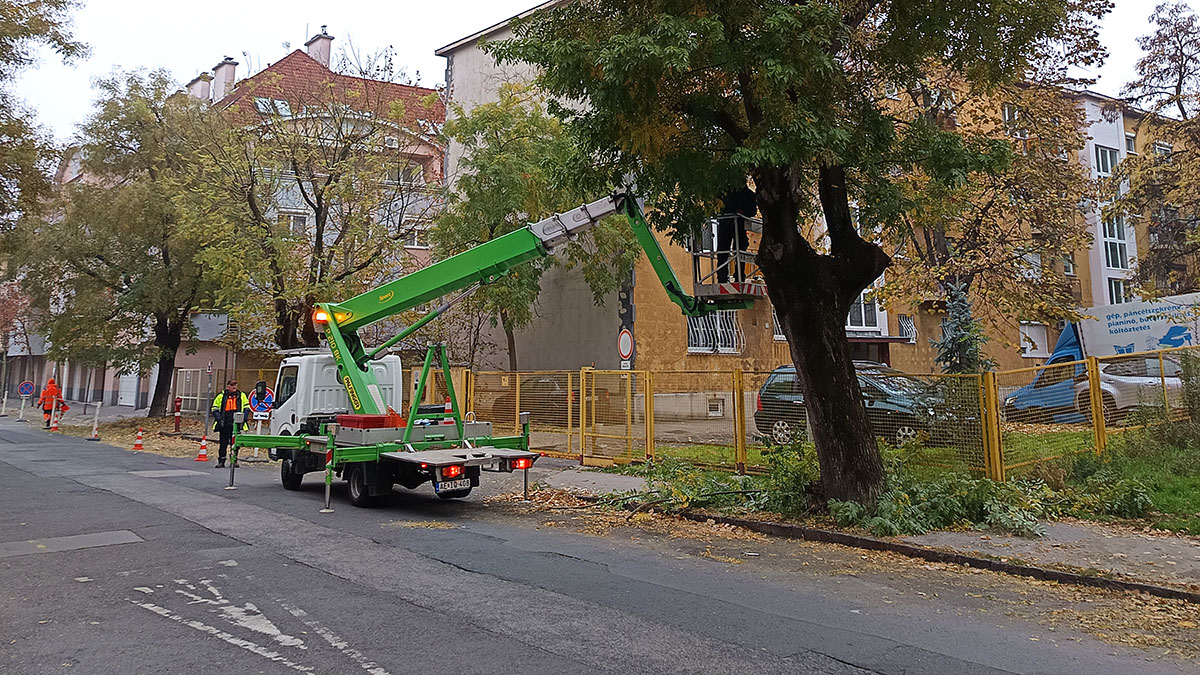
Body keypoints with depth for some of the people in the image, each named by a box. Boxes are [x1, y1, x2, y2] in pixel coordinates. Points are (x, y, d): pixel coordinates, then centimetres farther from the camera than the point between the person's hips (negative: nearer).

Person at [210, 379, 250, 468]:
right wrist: (219, 419, -6)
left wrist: (243, 419, 0)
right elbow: (215, 409, 7)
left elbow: (247, 408, 12)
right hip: (224, 425, -1)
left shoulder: (241, 396, 7)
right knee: (223, 444, 2)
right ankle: (221, 462, 10)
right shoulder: (221, 396, 4)